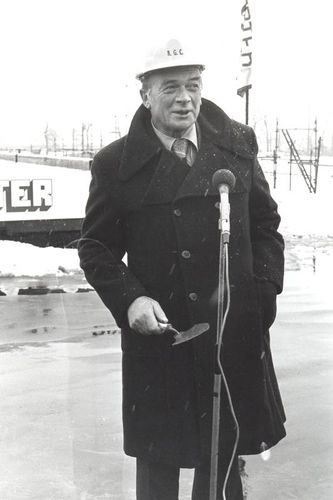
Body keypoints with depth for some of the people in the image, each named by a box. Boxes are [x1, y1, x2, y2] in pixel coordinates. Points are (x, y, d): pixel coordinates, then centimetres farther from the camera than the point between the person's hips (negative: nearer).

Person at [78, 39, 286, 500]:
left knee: (225, 457, 16)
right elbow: (96, 248, 0)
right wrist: (129, 299, -16)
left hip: (236, 334, 2)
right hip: (158, 334, -2)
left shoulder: (238, 145, 3)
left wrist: (263, 290, -1)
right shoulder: (116, 164, -5)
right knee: (158, 459, 10)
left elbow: (265, 224, 11)